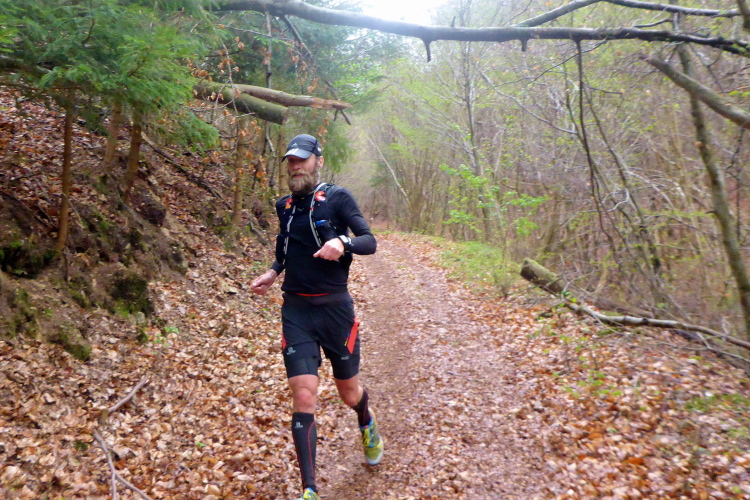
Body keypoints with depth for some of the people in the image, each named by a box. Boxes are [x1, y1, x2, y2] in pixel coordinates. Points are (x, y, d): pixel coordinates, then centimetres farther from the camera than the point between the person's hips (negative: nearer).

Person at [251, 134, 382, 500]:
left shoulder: (337, 198, -5)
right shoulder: (284, 206, 9)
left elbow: (370, 242, -11)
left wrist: (343, 242, -31)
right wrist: (272, 273, 7)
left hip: (335, 308, -2)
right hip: (296, 311, 3)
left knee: (349, 394, 14)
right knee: (304, 399, -8)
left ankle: (367, 425, 50)